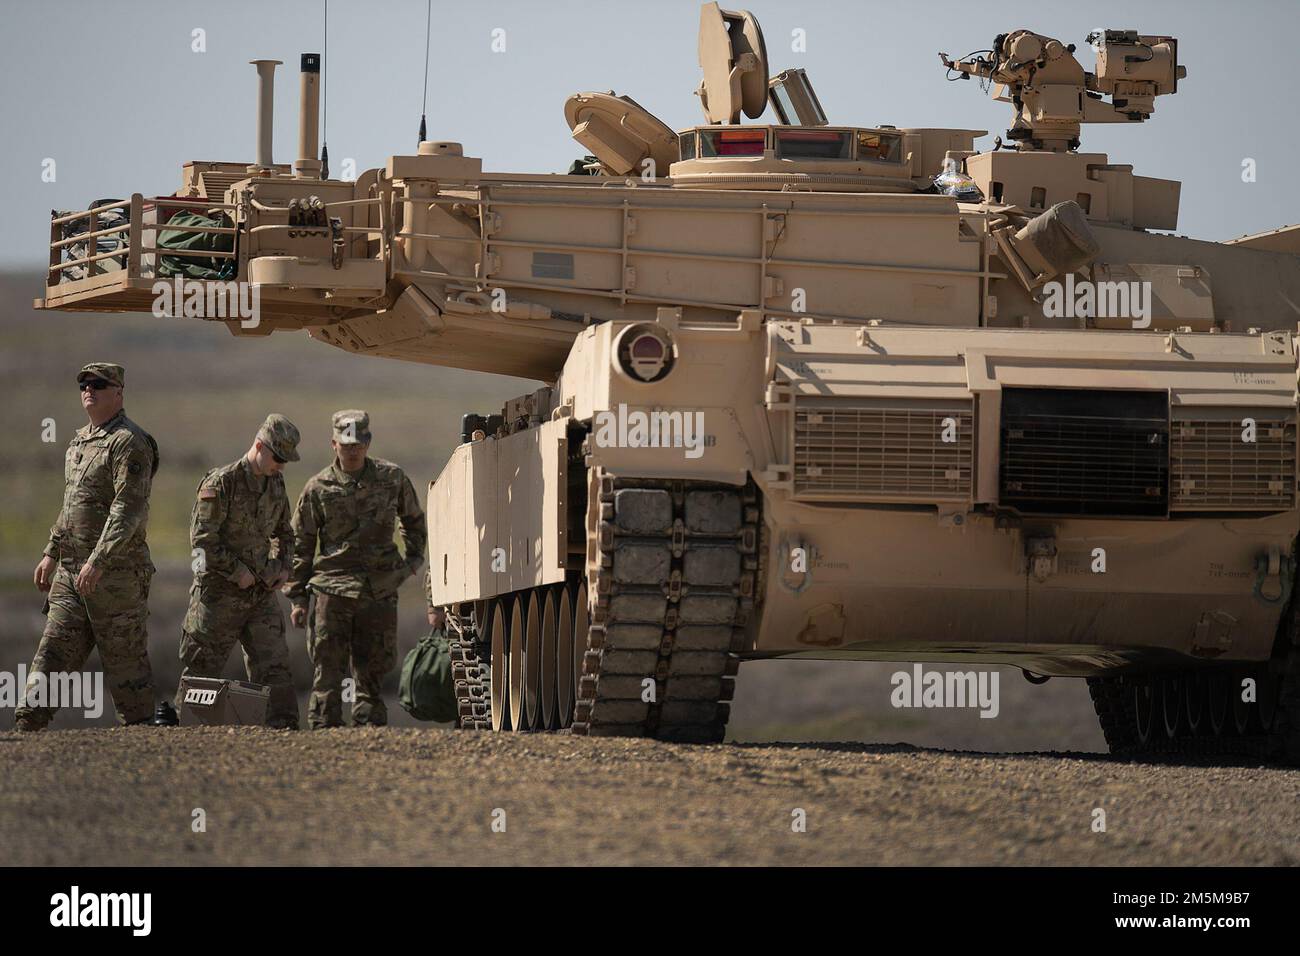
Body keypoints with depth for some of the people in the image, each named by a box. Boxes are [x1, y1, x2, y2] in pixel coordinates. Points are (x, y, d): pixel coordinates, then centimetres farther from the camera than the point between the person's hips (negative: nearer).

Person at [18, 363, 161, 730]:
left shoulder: (129, 443, -13)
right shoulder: (80, 441, 17)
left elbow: (129, 508, -22)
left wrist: (98, 561, -28)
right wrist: (52, 553, 23)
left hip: (115, 573, -8)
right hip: (71, 571, 8)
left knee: (125, 659, -1)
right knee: (53, 652, 3)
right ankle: (27, 727, 0)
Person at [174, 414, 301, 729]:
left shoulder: (276, 484, 9)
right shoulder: (221, 483, -14)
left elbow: (283, 533, 23)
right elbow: (203, 538, -17)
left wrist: (284, 566, 6)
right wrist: (238, 572, -15)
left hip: (262, 591, 6)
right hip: (220, 591, -6)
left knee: (274, 662, -1)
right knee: (202, 667, 1)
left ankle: (283, 726, -2)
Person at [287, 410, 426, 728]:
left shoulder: (392, 478, 5)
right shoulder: (319, 488, 0)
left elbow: (413, 519, 24)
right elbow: (300, 545, 6)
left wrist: (414, 557, 15)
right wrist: (298, 597, 3)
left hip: (380, 591, 2)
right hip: (333, 587, -2)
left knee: (372, 671, 7)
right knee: (327, 671, -7)